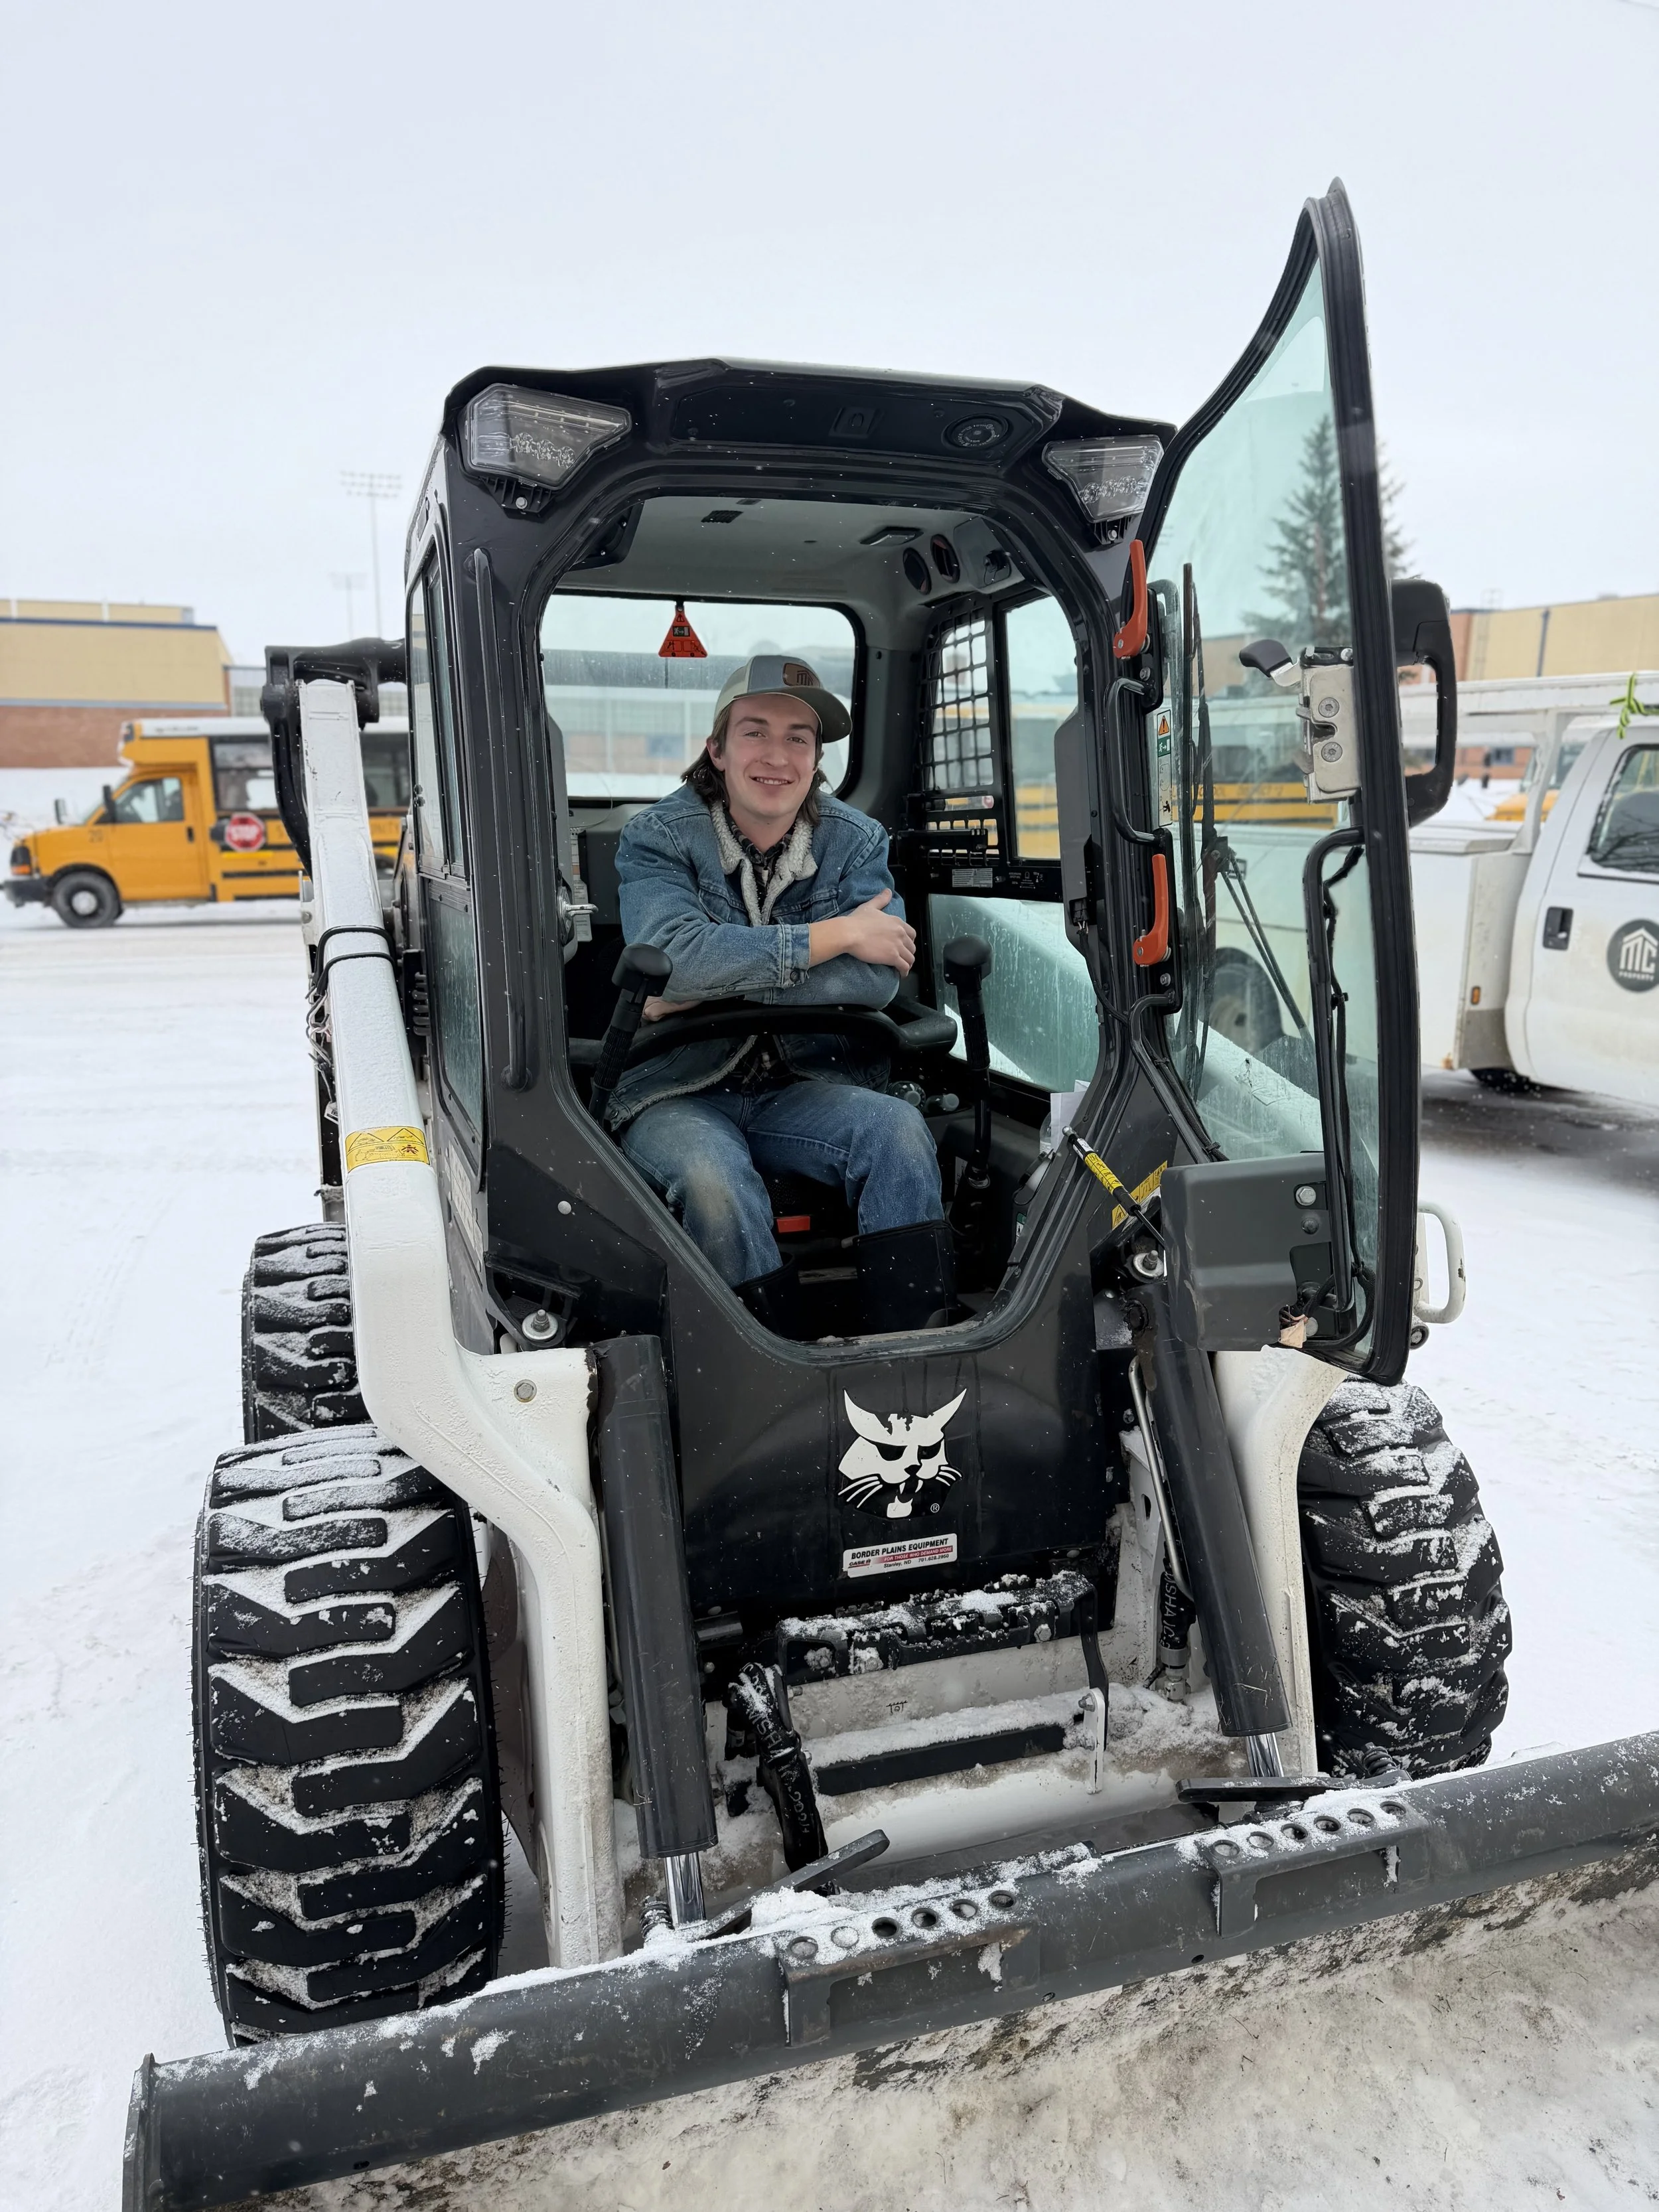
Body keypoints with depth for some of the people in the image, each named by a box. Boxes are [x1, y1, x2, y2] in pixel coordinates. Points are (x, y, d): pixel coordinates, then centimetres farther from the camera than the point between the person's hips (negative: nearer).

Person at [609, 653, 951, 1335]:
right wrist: (834, 935, -20)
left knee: (899, 1130, -26)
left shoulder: (856, 842, 4)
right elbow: (673, 954, -25)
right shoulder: (659, 838, -3)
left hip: (804, 1086, 2)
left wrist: (715, 987, -21)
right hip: (679, 1092, -2)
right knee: (714, 1180, -33)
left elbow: (878, 977, -14)